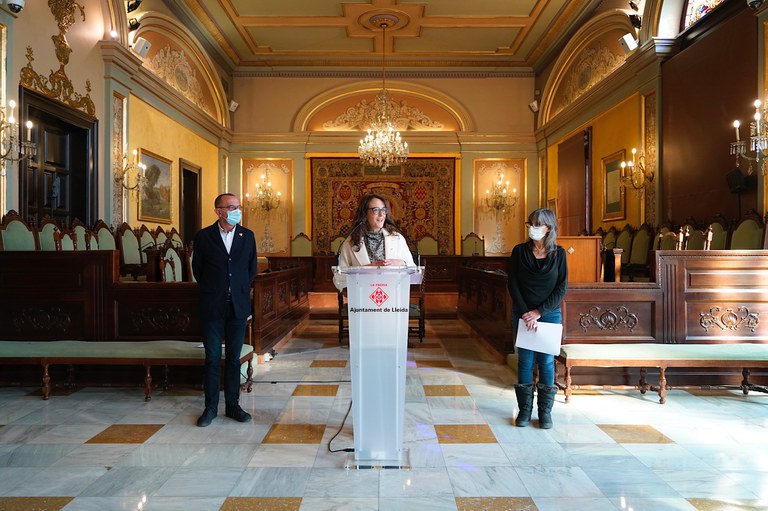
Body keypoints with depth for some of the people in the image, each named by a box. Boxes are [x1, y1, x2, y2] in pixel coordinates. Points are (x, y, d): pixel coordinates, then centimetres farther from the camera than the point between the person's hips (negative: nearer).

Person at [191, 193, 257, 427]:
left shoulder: (247, 236, 5)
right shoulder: (203, 236, -1)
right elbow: (197, 268, 7)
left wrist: (240, 290, 12)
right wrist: (212, 291, 10)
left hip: (238, 306, 2)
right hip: (212, 307, -2)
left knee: (234, 358, 9)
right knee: (212, 358, 4)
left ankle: (232, 405, 19)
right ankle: (211, 407, 16)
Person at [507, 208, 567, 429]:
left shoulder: (558, 253, -1)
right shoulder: (519, 251, 0)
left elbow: (562, 288, -4)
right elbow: (512, 284, -3)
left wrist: (539, 311, -12)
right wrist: (526, 313, -12)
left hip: (550, 314, 0)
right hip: (523, 314, 0)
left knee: (547, 361, 4)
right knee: (525, 361, 5)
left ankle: (545, 411, 15)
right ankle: (525, 409, 15)